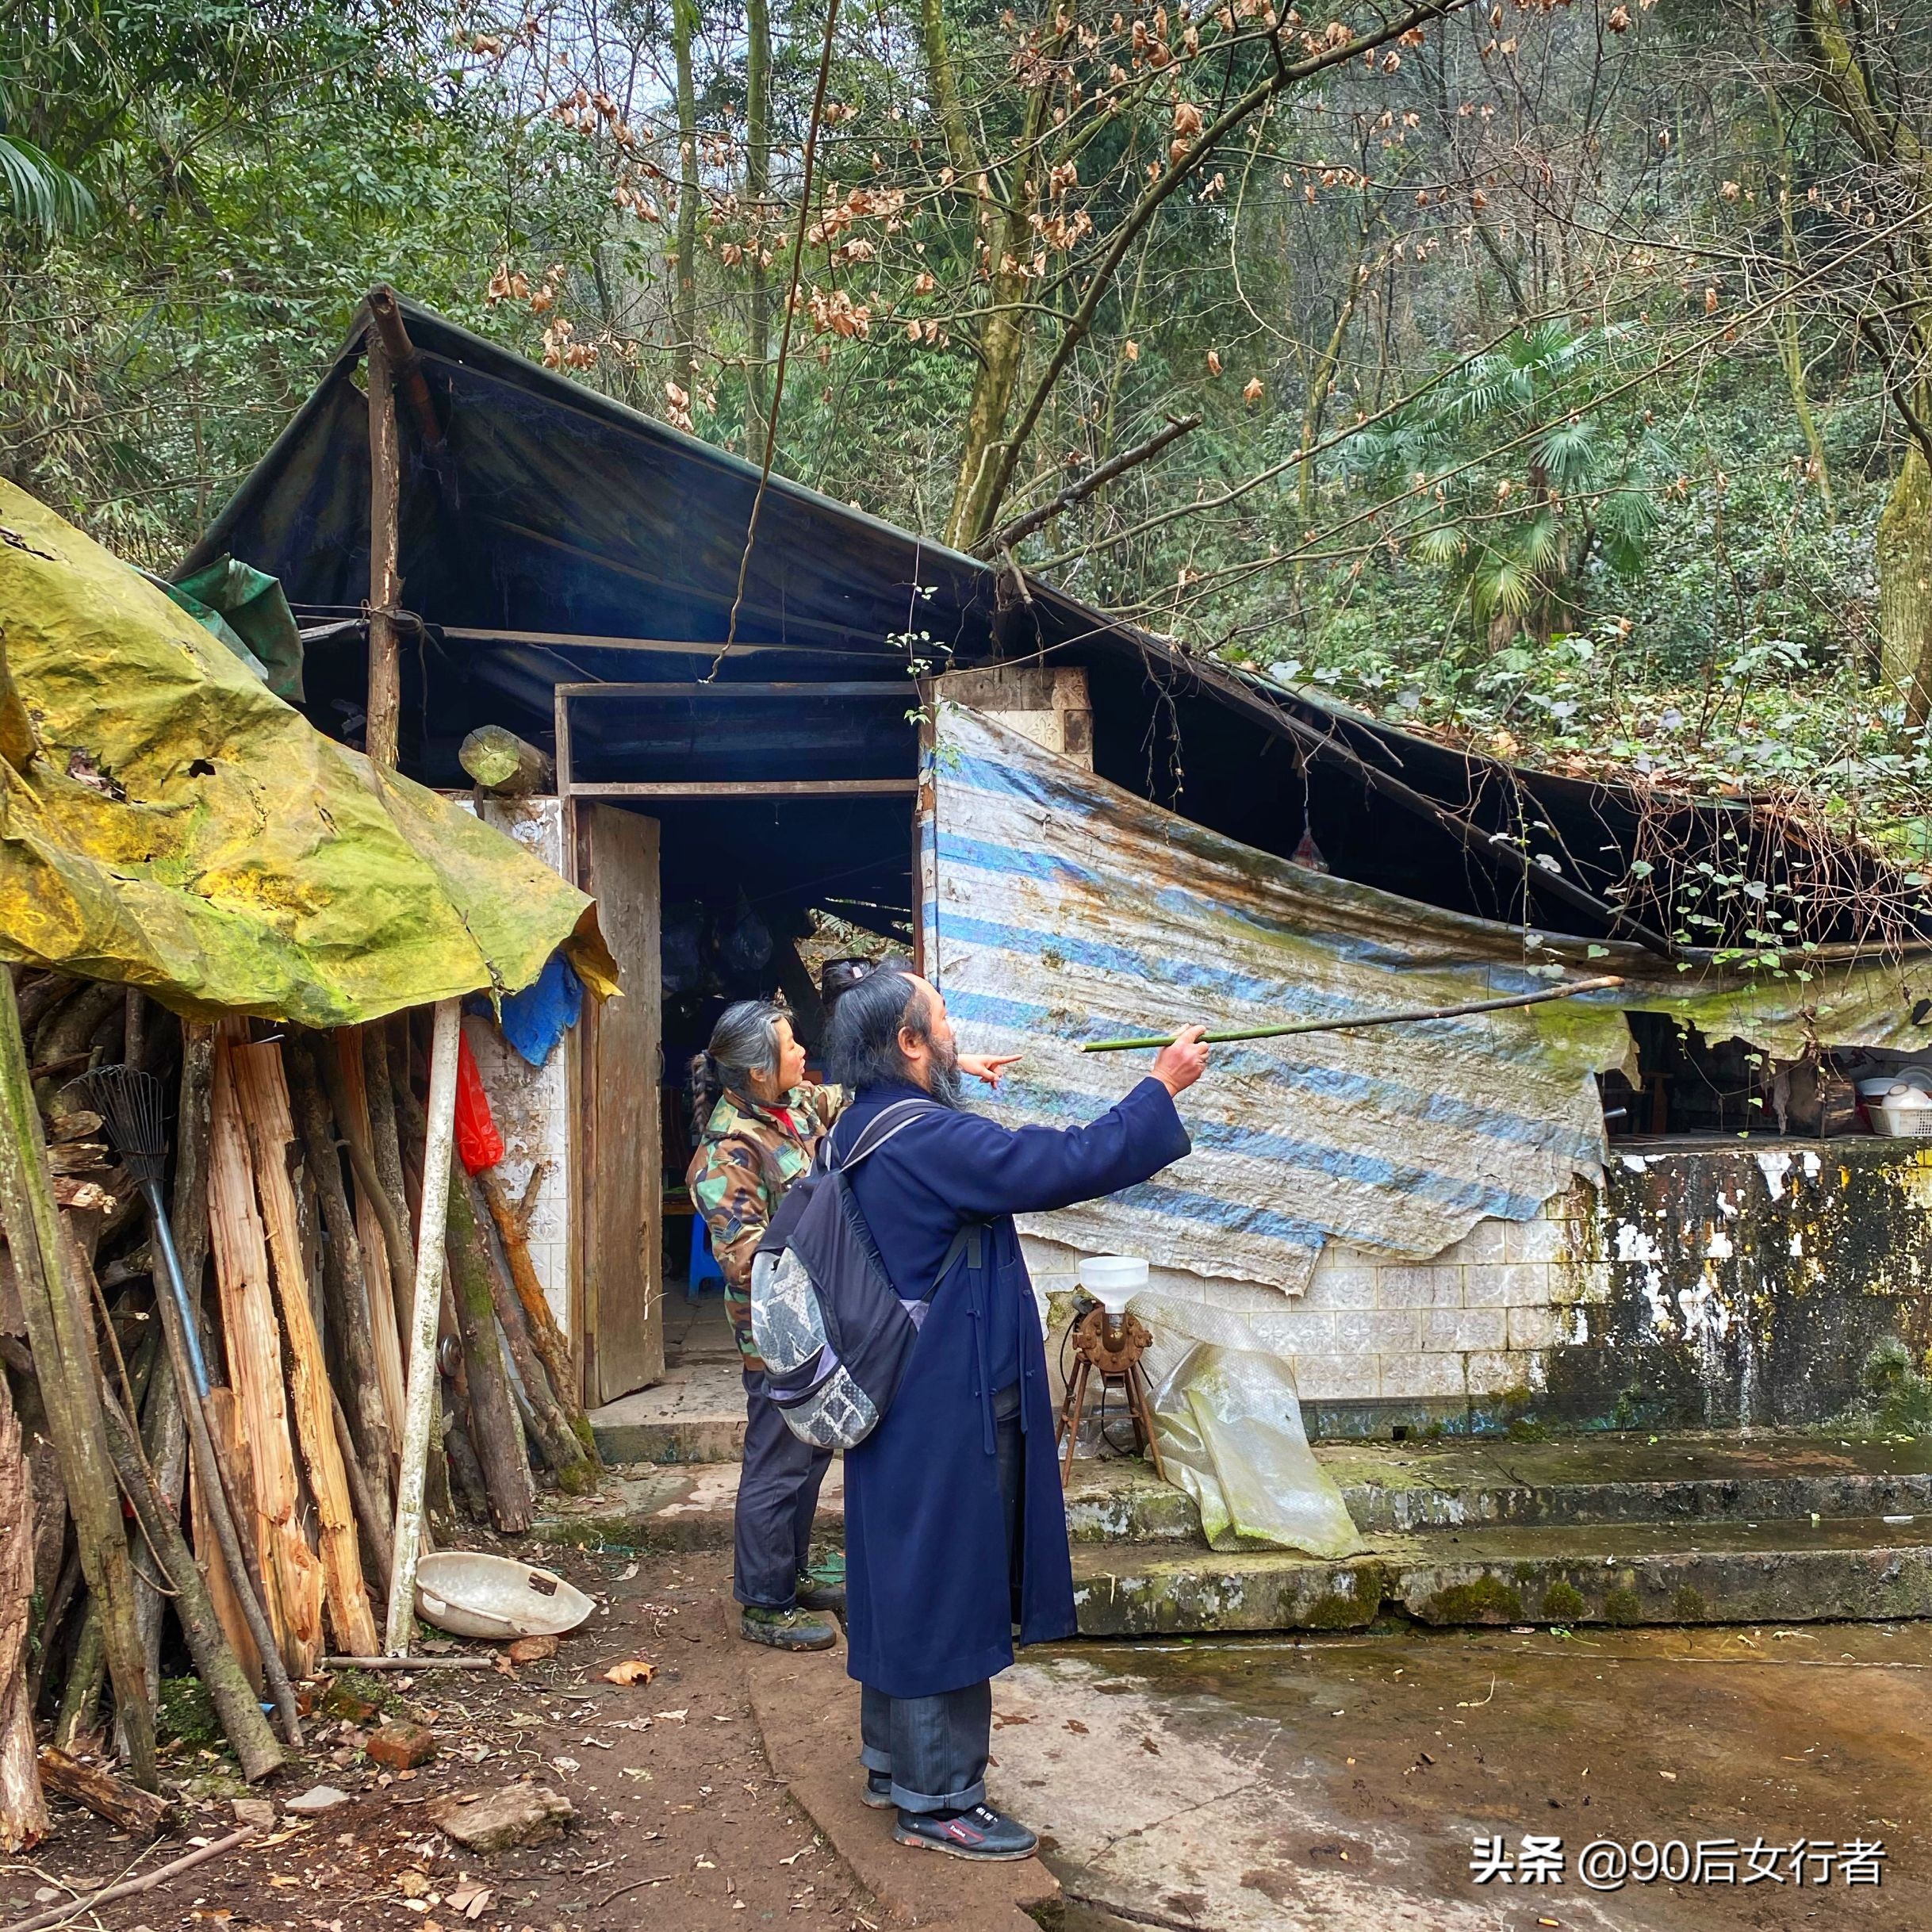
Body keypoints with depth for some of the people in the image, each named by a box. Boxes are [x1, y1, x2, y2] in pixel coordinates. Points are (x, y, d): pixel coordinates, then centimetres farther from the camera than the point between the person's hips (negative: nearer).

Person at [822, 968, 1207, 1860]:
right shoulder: (926, 1138, -24)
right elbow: (1064, 1165, -26)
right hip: (949, 1407, -10)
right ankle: (935, 1799, 14)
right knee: (946, 1590, 1)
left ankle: (892, 1761, 33)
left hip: (901, 1407, 10)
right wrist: (1163, 1085, -16)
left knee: (902, 1578, 19)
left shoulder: (863, 1131, 8)